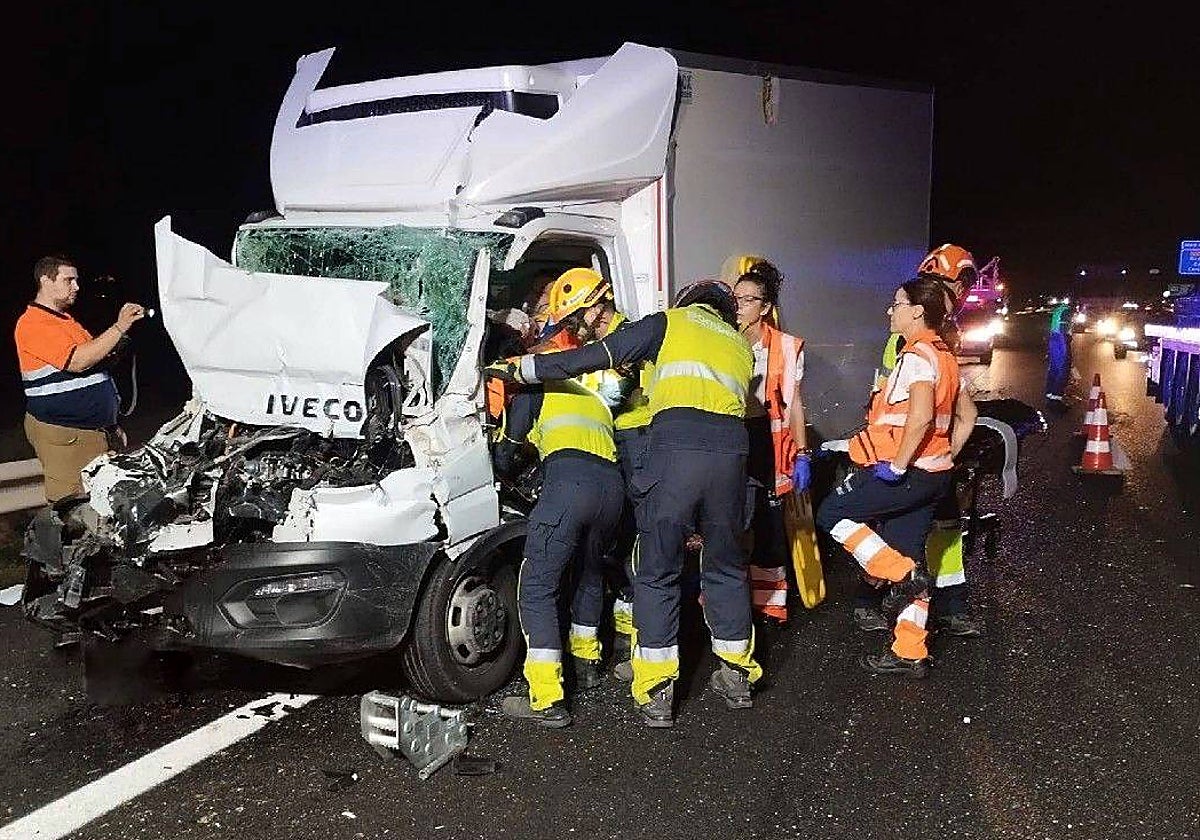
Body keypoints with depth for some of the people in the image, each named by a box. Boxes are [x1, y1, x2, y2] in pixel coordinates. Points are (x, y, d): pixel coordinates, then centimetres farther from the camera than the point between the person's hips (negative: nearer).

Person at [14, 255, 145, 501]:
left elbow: (93, 360, 28)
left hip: (93, 429, 9)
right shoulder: (33, 323, -13)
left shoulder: (66, 320, 19)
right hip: (63, 434, -9)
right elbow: (76, 362, -25)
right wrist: (119, 327, -24)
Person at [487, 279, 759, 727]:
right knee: (725, 567, 21)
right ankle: (737, 676, 29)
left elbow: (593, 357, 11)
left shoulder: (670, 321, 19)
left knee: (657, 574, 6)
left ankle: (655, 694, 8)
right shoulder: (740, 345, 32)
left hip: (675, 443, -4)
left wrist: (517, 369, 16)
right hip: (731, 447, 4)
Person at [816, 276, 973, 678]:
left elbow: (920, 416, -29)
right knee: (906, 552, 13)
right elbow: (966, 415, 21)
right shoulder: (945, 356, 15)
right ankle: (911, 653, 17)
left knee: (832, 514, 1)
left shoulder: (917, 356, -14)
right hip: (933, 475, 10)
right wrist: (947, 458, 20)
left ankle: (901, 575, -3)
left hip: (906, 473, -10)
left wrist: (897, 465, -23)